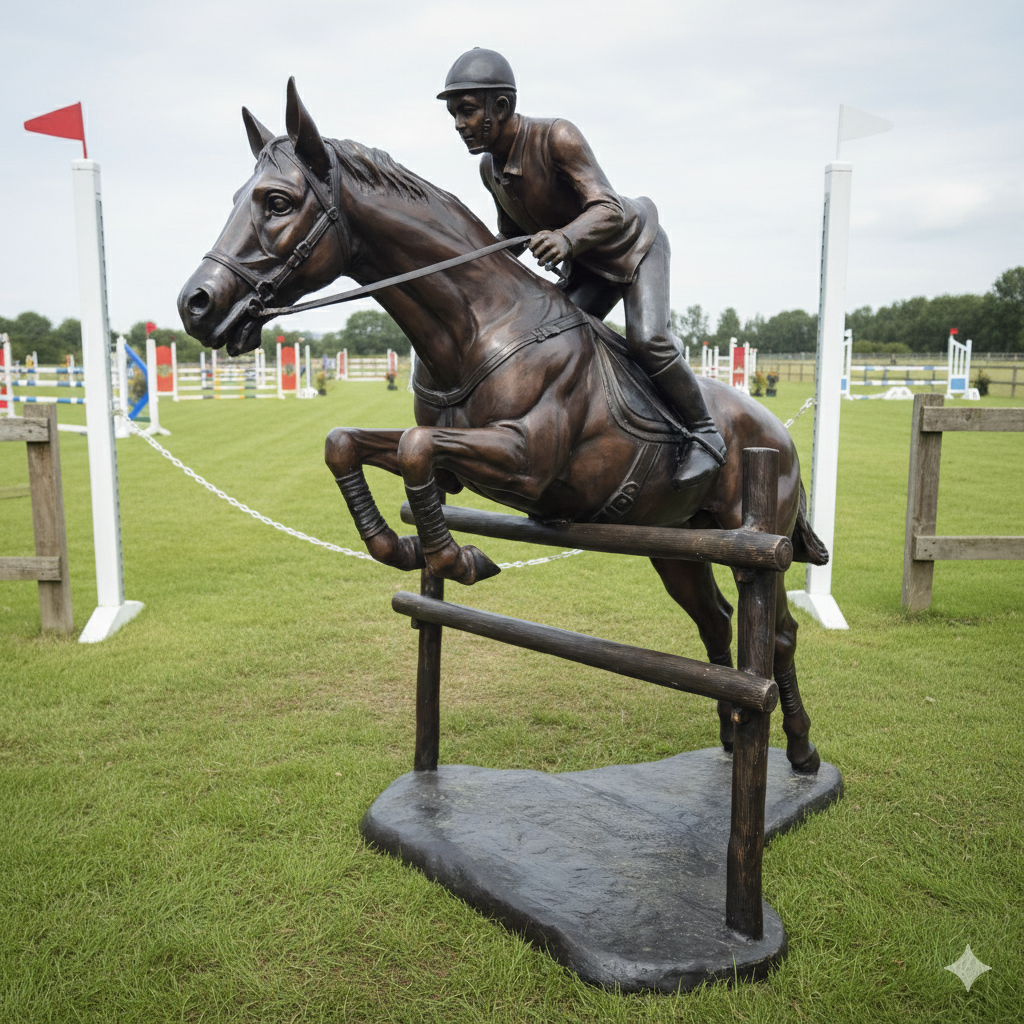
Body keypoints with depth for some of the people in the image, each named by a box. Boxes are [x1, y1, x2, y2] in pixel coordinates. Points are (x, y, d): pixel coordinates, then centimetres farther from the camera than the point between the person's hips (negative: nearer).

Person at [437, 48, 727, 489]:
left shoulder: (558, 137, -31)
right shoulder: (489, 167, -9)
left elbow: (608, 210, -42)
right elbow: (510, 237, 8)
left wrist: (566, 237, -61)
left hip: (634, 243, -7)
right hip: (588, 265, 7)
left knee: (646, 339, -25)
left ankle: (705, 433, -9)